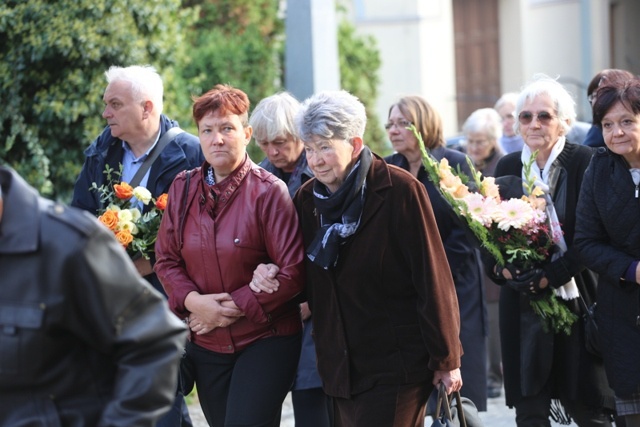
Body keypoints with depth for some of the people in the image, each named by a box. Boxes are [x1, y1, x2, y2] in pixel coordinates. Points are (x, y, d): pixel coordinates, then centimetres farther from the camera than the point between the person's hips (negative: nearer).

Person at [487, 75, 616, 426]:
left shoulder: (585, 163, -6)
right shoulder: (508, 167, 8)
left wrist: (550, 275, -18)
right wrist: (500, 268, -10)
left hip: (576, 298, -3)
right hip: (522, 303, 4)